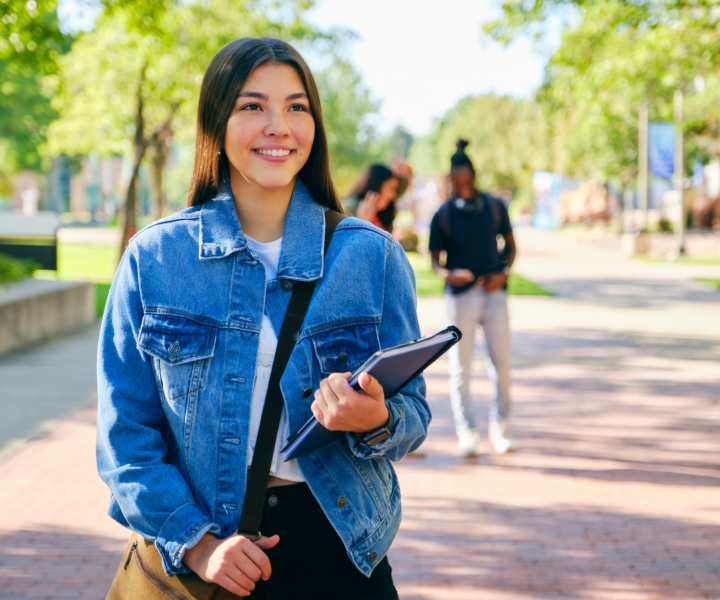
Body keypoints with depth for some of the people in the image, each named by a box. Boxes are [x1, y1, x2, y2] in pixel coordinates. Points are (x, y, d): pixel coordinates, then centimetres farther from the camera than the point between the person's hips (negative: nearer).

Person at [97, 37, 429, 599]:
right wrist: (196, 542, -14)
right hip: (186, 554, 0)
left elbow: (413, 414, 1)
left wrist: (376, 422, -21)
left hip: (332, 549, 1)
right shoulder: (154, 258, -3)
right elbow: (126, 431, -3)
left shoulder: (374, 257, -2)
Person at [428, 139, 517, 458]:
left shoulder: (495, 207, 6)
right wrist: (447, 274, -21)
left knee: (501, 362, 0)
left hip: (494, 291, 2)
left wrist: (503, 272, -6)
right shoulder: (443, 215, 0)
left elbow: (510, 244, 13)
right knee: (460, 366, -2)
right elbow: (434, 258, 2)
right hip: (461, 294, -2)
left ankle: (499, 428, 12)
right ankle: (466, 433, 3)